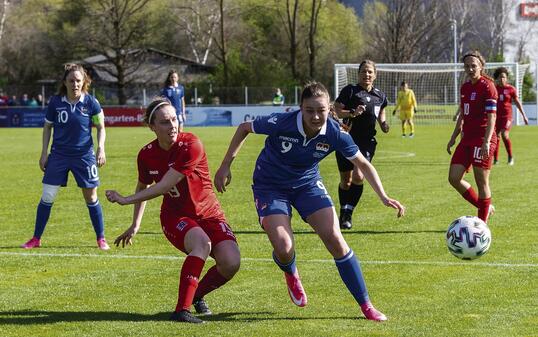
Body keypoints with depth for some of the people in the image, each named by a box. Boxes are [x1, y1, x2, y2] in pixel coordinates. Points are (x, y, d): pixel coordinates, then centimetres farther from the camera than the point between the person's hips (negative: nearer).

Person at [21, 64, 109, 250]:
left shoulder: (91, 102, -8)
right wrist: (44, 153, 4)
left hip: (84, 156, -1)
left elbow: (101, 128, 3)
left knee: (91, 197, 3)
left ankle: (101, 239, 15)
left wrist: (101, 148, -11)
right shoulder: (56, 102, -4)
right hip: (59, 155, 1)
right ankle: (36, 239, 11)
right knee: (47, 197, 0)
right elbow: (47, 127, 8)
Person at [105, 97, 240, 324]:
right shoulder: (147, 155, -7)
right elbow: (143, 187, 16)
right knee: (201, 242, -34)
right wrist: (135, 225, 21)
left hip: (209, 215, 0)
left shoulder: (191, 145, -23)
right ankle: (181, 309, -35)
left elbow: (164, 186, -26)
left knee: (231, 263, -22)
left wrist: (125, 200, -20)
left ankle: (197, 295, 9)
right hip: (175, 217, 1)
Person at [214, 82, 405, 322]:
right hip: (270, 186, -2)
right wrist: (225, 166, -9)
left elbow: (363, 164, -6)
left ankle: (365, 305, -1)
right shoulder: (281, 123, -29)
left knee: (335, 240, -12)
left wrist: (383, 197, -14)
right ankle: (291, 275, 22)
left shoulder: (335, 133, -21)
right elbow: (244, 128, -10)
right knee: (283, 248, -19)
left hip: (308, 184, 2)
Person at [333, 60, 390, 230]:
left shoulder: (380, 96, 9)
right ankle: (343, 214, 25)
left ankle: (348, 214, -6)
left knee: (358, 177, -18)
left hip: (367, 141, 2)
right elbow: (337, 109, -10)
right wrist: (352, 112, -26)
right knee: (346, 180, 6)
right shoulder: (350, 91, -5)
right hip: (348, 139, -2)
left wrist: (383, 124, 3)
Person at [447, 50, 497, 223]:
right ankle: (485, 207, 18)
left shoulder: (487, 86, -10)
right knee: (454, 178, 3)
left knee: (481, 182, -3)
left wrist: (487, 142, -24)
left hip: (482, 139, -8)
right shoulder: (465, 87, 14)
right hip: (467, 138, 8)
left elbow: (491, 117, -16)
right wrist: (453, 138, 20)